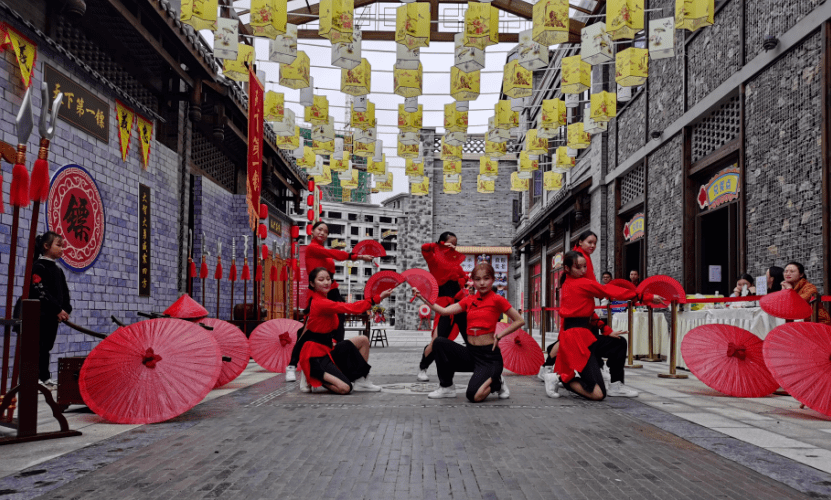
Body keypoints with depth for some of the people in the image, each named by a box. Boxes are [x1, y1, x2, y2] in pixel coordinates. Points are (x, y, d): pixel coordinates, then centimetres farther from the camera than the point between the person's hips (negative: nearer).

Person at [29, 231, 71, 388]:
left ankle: (45, 378, 19)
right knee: (39, 347, -6)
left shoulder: (57, 270, 16)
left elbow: (64, 293, 15)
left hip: (54, 316, 8)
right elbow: (41, 292, -19)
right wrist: (58, 309, -19)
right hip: (40, 315, -8)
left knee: (47, 347, 13)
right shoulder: (39, 267, -10)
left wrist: (66, 309, -2)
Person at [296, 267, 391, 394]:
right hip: (316, 356, -10)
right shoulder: (320, 303, -21)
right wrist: (378, 298, -25)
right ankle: (311, 380, 1)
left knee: (363, 340, 8)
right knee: (344, 388, -24)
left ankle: (360, 381, 10)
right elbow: (351, 308, -24)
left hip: (326, 349, 10)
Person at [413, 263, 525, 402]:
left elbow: (519, 321, -2)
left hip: (489, 355, -5)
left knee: (474, 396, -25)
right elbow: (444, 311, 1)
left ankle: (496, 383, 10)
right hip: (470, 352, 6)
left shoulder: (497, 300, -5)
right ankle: (447, 387, -1)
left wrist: (499, 335, -8)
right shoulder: (469, 300, 9)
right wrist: (422, 297, -7)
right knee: (439, 342, -17)